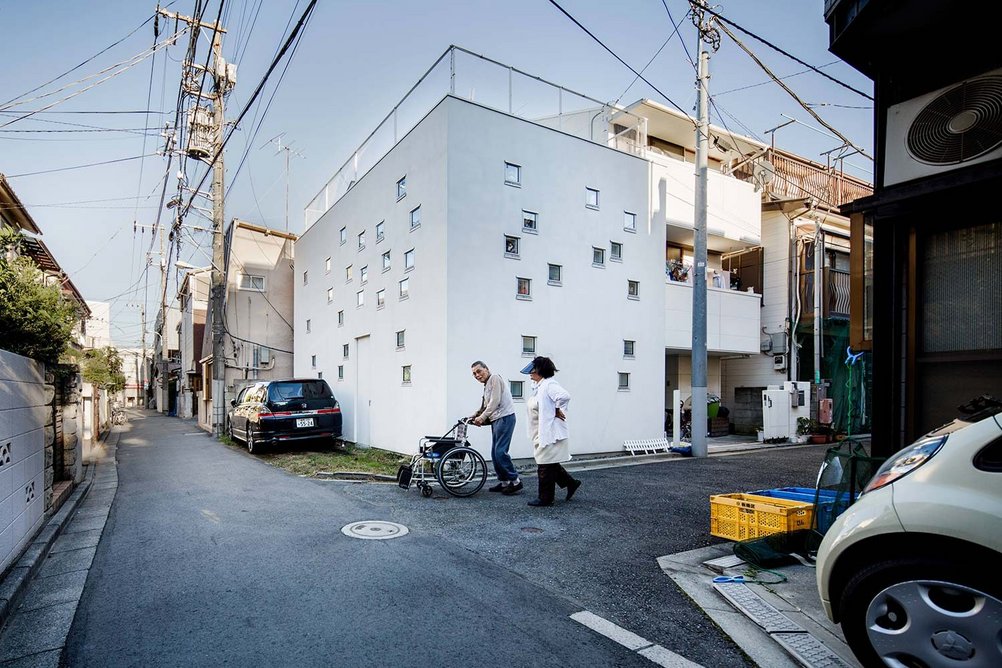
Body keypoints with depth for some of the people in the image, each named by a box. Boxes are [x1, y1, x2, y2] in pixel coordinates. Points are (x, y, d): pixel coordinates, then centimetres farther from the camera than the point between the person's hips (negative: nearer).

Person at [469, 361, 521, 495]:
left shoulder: (495, 378, -8)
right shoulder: (487, 385, 22)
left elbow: (495, 401, -16)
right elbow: (486, 406, 20)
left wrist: (482, 417, -13)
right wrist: (476, 416, 8)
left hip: (505, 417, -10)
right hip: (496, 420, 10)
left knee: (500, 451, -12)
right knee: (494, 453, 9)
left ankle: (515, 481, -4)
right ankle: (503, 482, 18)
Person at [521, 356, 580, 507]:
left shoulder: (549, 384, -17)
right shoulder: (540, 386, 13)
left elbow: (564, 396, -33)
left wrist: (558, 411, -20)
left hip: (550, 433, -10)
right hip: (542, 434, 10)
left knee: (546, 466, 1)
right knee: (550, 465, 17)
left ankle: (545, 498, 13)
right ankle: (571, 483, 29)